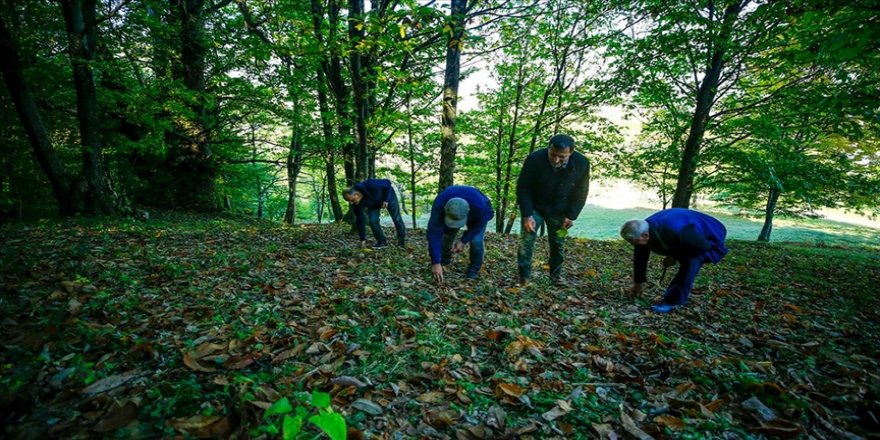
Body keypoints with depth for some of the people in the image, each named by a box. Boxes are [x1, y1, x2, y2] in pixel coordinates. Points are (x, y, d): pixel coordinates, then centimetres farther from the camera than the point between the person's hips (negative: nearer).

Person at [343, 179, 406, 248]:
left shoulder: (370, 185, -43)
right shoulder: (356, 204, -27)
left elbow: (387, 183, -27)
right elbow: (359, 221, -18)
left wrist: (386, 200, -29)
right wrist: (363, 239, -16)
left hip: (388, 195, -3)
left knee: (397, 219, 0)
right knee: (373, 221, -15)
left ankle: (402, 242, 18)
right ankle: (382, 242, 4)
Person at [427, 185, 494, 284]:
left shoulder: (480, 206, -44)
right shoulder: (439, 205, -42)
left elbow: (478, 225, -23)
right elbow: (434, 233, -42)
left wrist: (463, 241, -30)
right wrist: (436, 262, -46)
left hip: (478, 217, -2)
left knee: (476, 241, -21)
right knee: (446, 236, -6)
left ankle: (473, 273, -1)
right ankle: (443, 263, 24)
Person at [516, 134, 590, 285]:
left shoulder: (582, 163, -22)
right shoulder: (535, 159, -29)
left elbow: (581, 192, -6)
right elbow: (523, 188, -20)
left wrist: (571, 215, -9)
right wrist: (527, 215, -24)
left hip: (559, 210, 2)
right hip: (534, 206, -2)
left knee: (558, 242, 9)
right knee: (526, 240, -9)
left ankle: (556, 274, 28)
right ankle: (524, 276, 2)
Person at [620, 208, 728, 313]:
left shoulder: (674, 231, -44)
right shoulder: (644, 228, -17)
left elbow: (702, 246, -28)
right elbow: (640, 257, -4)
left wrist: (676, 256, -20)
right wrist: (638, 283, 6)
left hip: (710, 239, -8)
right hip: (693, 237, 8)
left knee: (690, 261, -26)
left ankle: (673, 301, -18)